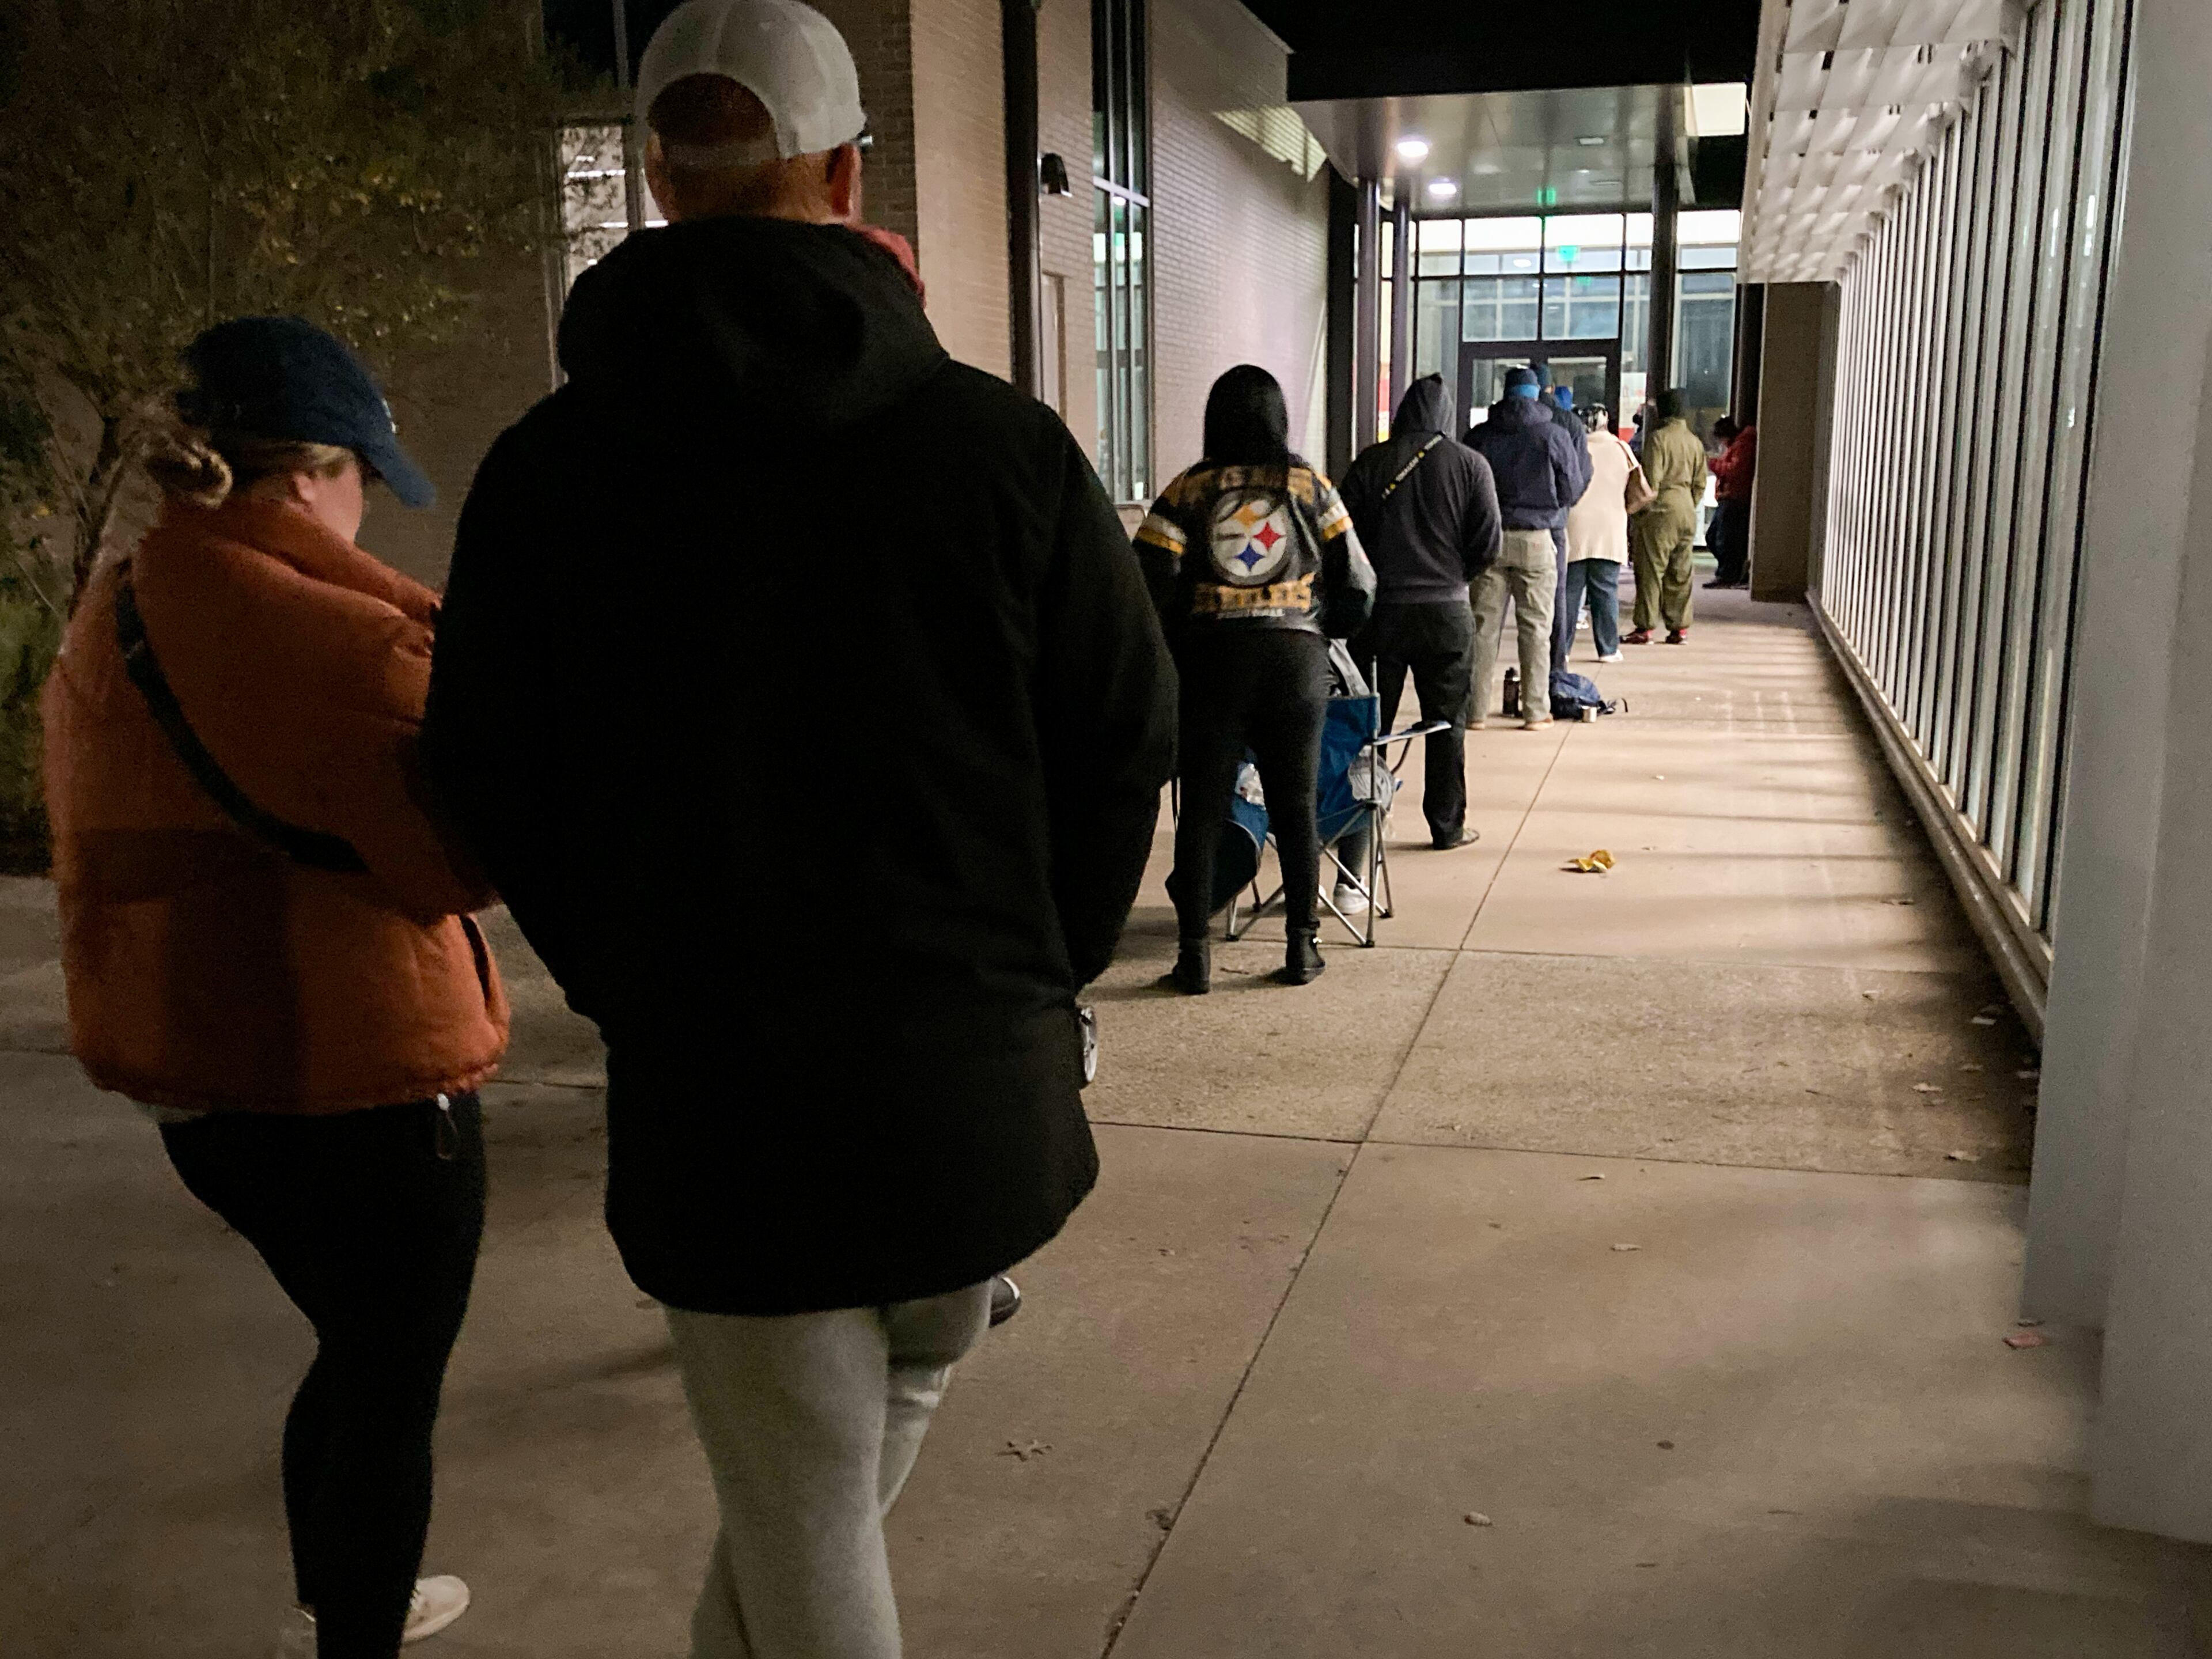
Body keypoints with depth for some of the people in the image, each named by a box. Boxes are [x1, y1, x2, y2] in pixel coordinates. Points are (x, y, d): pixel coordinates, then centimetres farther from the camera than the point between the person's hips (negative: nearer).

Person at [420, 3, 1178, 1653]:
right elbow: (1131, 738, -1)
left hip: (714, 1105, -1)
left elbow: (493, 793, 2)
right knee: (838, 1492, 27)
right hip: (978, 1092, 1)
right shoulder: (998, 440, -6)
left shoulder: (543, 470, -5)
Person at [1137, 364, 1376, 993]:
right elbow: (1358, 587, 2)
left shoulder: (1188, 490, 0)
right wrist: (1325, 629, 18)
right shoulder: (1310, 488, 4)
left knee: (1201, 811, 5)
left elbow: (1150, 585, -7)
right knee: (1295, 808, 11)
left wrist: (1170, 649, 6)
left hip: (1209, 663, -1)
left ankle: (1194, 956, 5)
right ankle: (1302, 948, 16)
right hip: (1296, 661, 1)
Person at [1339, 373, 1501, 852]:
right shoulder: (1470, 465, -1)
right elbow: (1489, 546, -3)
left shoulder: (1369, 464, 0)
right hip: (1446, 612, 0)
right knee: (1447, 722, 8)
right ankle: (1448, 826, 12)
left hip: (1381, 610, 1)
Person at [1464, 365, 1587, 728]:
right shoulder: (1554, 435, -3)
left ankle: (1476, 709, 7)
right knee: (1535, 627, 5)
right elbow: (1572, 492, 4)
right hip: (1536, 539, -1)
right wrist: (1583, 459, 22)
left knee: (1483, 625, 5)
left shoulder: (1479, 436, 2)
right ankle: (1535, 709, 7)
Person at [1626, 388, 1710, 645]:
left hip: (1661, 510, -6)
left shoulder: (1658, 437, -9)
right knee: (1680, 573, 9)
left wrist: (1642, 508, -5)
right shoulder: (1695, 441, 12)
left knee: (1651, 570, -3)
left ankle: (1645, 628, -4)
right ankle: (1680, 628, 10)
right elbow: (1700, 483, 13)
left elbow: (1652, 479, -13)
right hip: (1687, 512, 6)